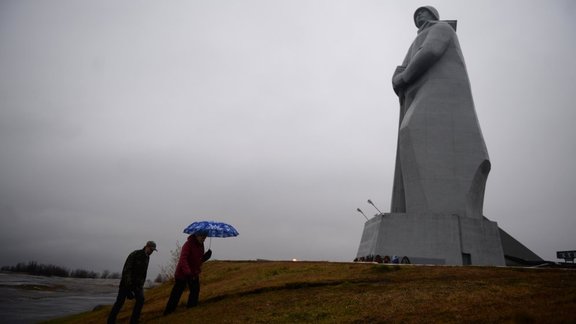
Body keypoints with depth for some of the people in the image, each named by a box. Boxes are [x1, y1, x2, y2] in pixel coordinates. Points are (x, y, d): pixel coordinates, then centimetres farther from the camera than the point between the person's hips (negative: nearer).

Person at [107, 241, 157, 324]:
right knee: (120, 302, -2)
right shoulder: (134, 254, -19)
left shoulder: (147, 257, 4)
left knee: (140, 299, -13)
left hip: (137, 282, 6)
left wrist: (141, 284, 10)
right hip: (127, 281, -6)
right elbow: (126, 269, -23)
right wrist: (129, 285, -29)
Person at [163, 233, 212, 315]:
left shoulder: (201, 245, 3)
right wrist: (188, 272, -44)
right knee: (176, 293, 0)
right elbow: (183, 259, -32)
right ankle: (168, 312, 11)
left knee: (195, 291, 10)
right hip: (182, 273, -7)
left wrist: (205, 257, -13)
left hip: (194, 274, 7)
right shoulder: (188, 244, -22)